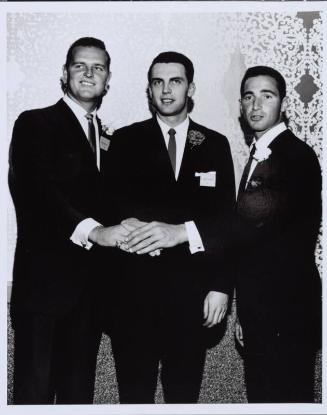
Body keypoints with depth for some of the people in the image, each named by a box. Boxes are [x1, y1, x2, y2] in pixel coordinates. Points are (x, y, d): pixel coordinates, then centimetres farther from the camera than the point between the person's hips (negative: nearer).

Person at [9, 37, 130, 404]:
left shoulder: (106, 136, 18)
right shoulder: (36, 123, -2)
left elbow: (98, 203, 14)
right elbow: (36, 191, -18)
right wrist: (92, 230, -30)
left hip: (90, 287, 6)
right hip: (46, 283, -6)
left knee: (79, 390, 13)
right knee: (35, 390, 2)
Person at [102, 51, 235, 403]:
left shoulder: (216, 145, 7)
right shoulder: (125, 140, 5)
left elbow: (225, 220, 4)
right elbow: (112, 206, -3)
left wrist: (220, 285, -1)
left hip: (192, 291, 1)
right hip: (135, 287, -1)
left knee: (184, 393, 10)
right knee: (134, 392, 9)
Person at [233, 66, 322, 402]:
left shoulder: (297, 156, -13)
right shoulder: (257, 157, 14)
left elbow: (260, 221, -28)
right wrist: (245, 315, 15)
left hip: (287, 311, -8)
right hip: (258, 310, 8)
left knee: (285, 397, 1)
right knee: (260, 395, 16)